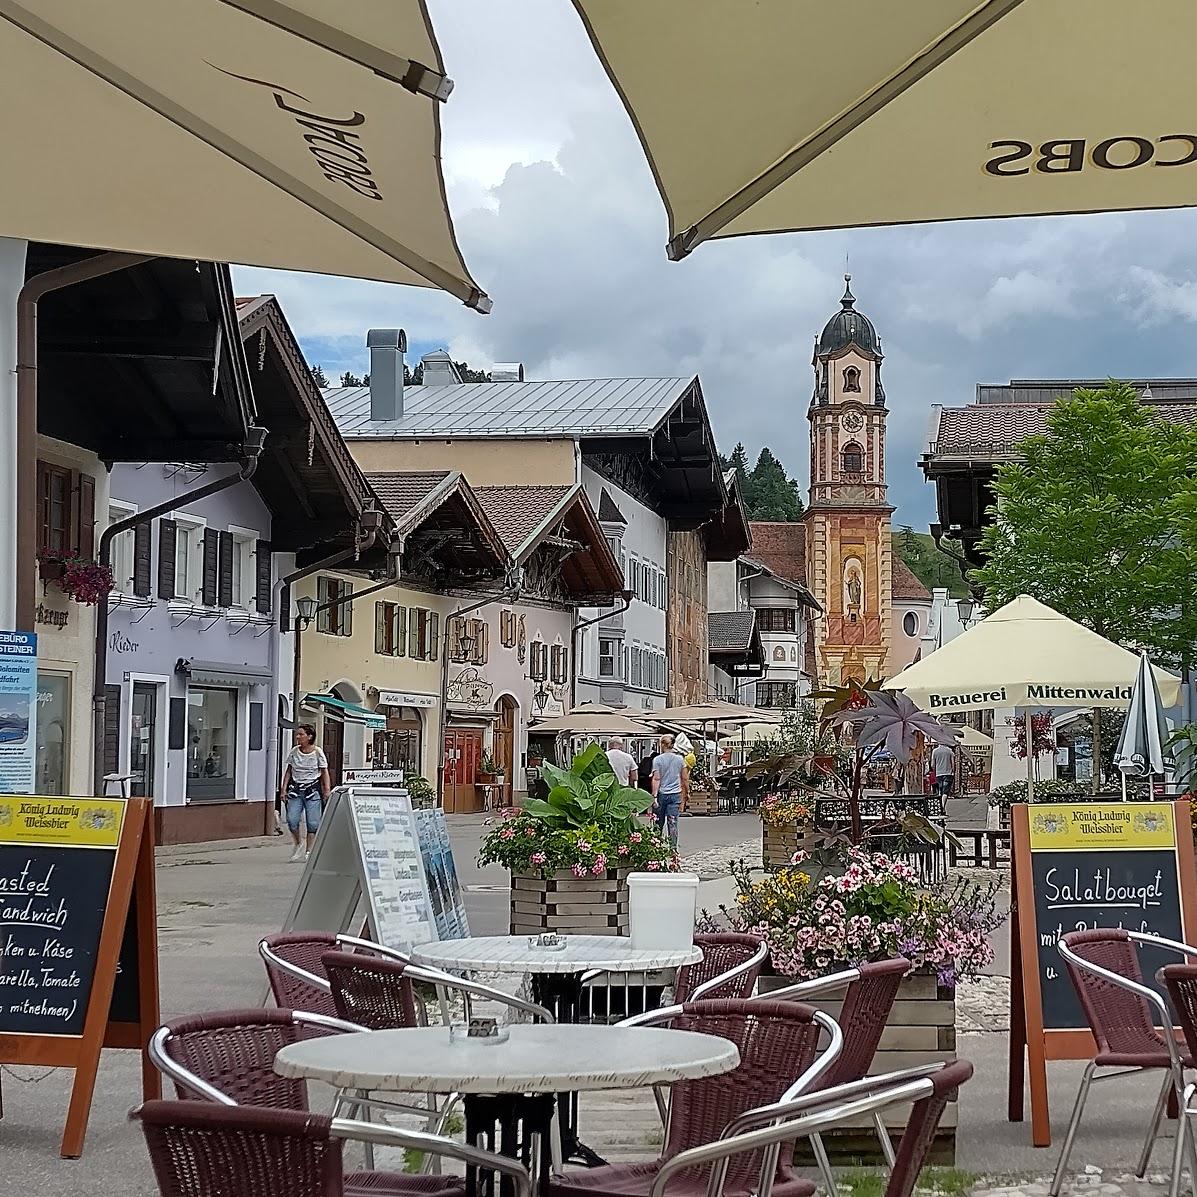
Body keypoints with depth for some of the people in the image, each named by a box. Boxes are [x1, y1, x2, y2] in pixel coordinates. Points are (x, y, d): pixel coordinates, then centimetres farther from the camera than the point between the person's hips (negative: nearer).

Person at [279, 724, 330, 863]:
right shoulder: (294, 752, 5)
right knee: (291, 819, -10)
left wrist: (326, 791, -6)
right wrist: (283, 789, 5)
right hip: (296, 789, 2)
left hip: (312, 789, -2)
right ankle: (298, 844, 13)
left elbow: (324, 773, 1)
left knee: (312, 822, -3)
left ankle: (308, 851, 6)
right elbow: (288, 771, 11)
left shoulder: (318, 752, -3)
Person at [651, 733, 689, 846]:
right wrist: (687, 792, 18)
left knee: (658, 824, 10)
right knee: (673, 823, 2)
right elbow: (685, 778, 6)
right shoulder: (680, 759, 3)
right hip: (676, 794, 2)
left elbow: (656, 779, -11)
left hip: (661, 794, -2)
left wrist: (654, 796, -13)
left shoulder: (657, 759, -6)